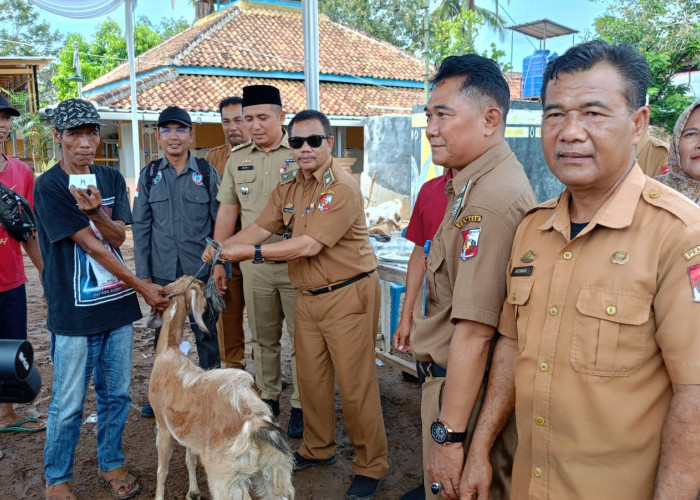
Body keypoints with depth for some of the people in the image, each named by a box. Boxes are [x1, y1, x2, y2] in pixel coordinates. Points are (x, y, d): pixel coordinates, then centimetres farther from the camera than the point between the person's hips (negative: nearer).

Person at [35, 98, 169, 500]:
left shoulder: (112, 178, 7)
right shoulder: (49, 186, -9)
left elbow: (118, 236, -1)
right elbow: (91, 245, -12)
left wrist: (96, 212, -22)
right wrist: (140, 285, -10)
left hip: (118, 305, 5)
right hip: (74, 313, -5)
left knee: (117, 394, 14)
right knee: (69, 404, 6)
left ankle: (111, 464, 33)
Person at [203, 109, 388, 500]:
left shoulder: (343, 188, -17)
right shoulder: (288, 186, 9)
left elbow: (309, 245, -23)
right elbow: (261, 226, 7)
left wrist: (252, 253, -20)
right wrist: (222, 248, -9)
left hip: (348, 295, -7)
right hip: (308, 296, 8)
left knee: (356, 385, 1)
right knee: (312, 379, 17)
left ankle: (371, 466, 19)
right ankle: (319, 448, 38)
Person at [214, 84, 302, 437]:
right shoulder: (237, 160, 10)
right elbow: (227, 213, 13)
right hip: (253, 265, 4)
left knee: (301, 337, 4)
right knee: (263, 337, 15)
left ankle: (300, 405, 18)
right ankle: (268, 397, 31)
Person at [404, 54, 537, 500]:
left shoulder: (489, 200, -26)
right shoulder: (481, 182, 7)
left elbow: (475, 331, -28)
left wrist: (448, 434, -23)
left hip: (466, 390, -9)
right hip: (450, 379, 9)